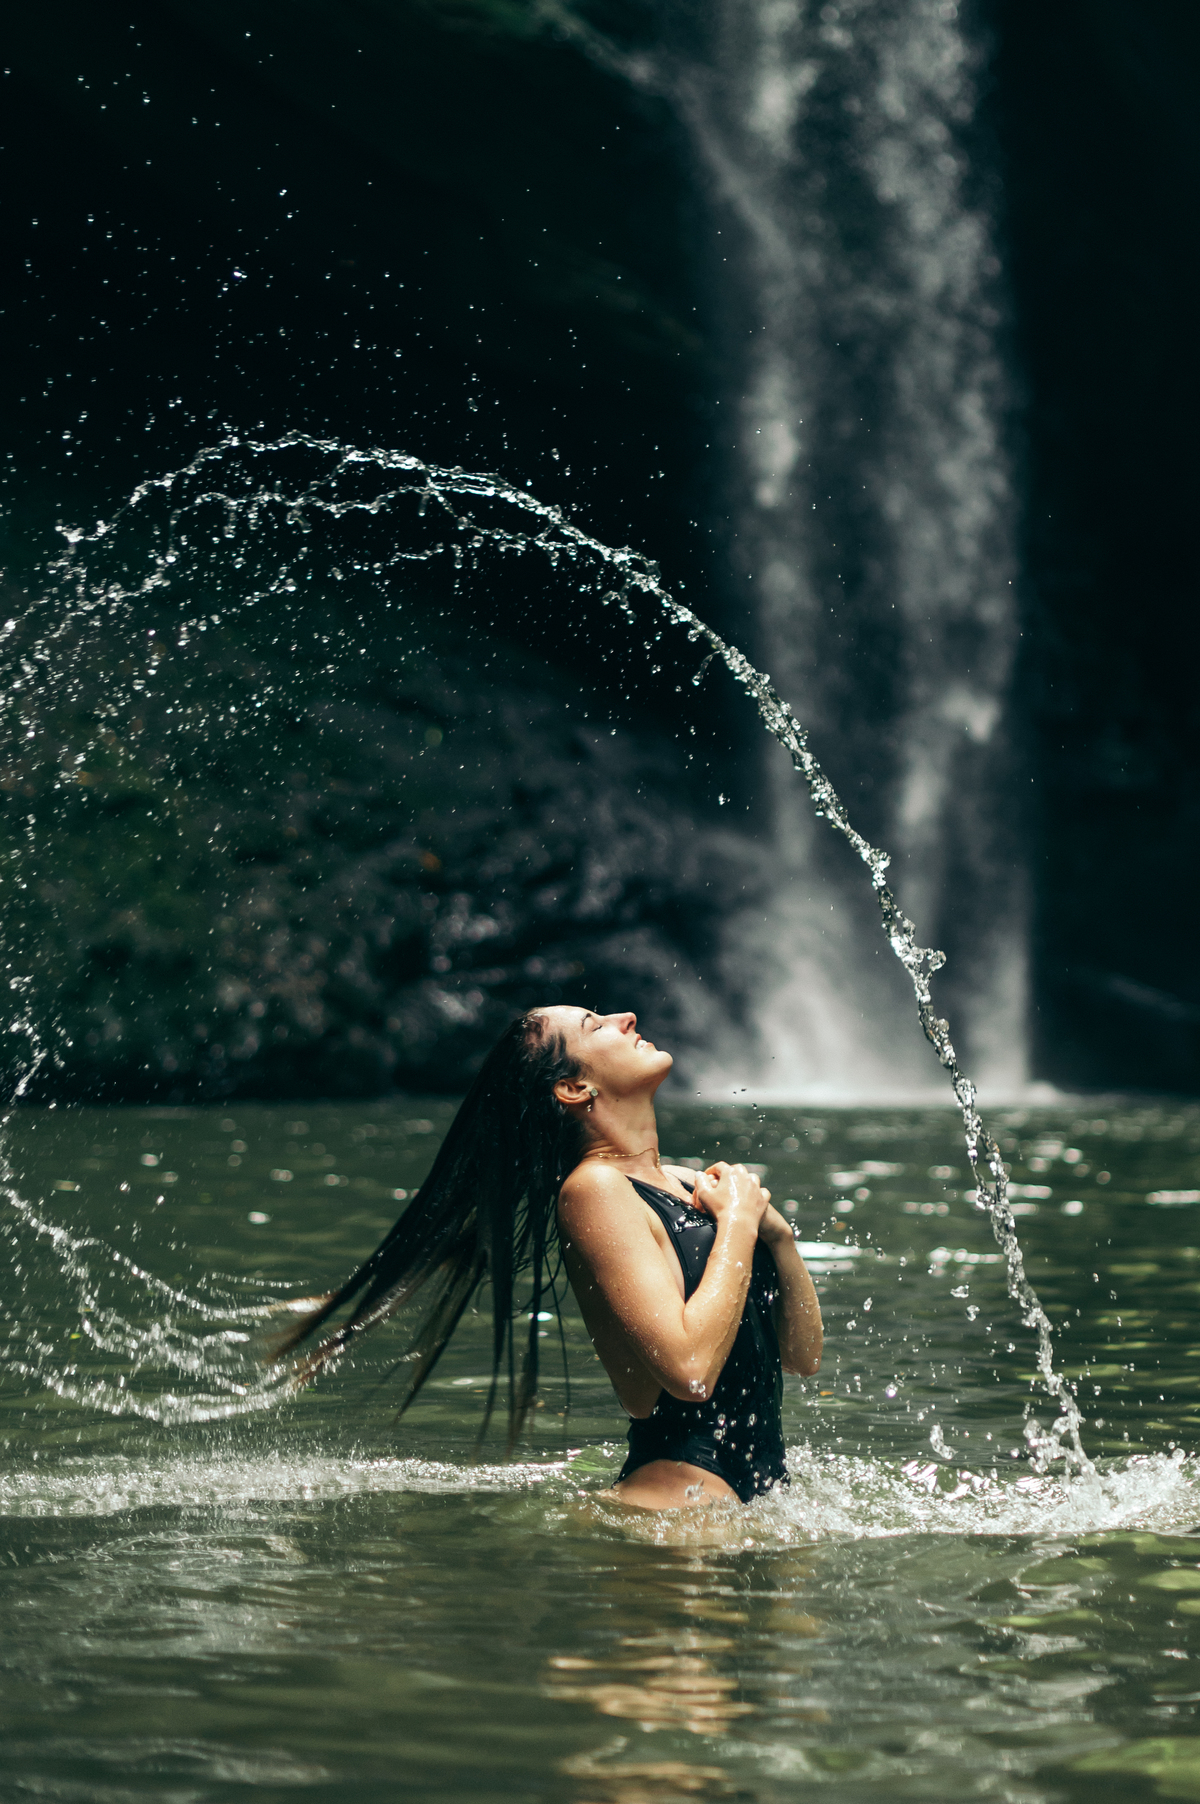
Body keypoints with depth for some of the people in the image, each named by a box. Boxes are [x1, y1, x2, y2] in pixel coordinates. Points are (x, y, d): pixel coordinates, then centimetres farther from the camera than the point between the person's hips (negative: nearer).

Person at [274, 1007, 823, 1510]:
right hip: (678, 1493, -7)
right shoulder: (593, 1189, -10)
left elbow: (804, 1355, 15)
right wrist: (739, 1221, -10)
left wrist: (778, 1235, -1)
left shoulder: (690, 1185, 14)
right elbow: (690, 1368, -22)